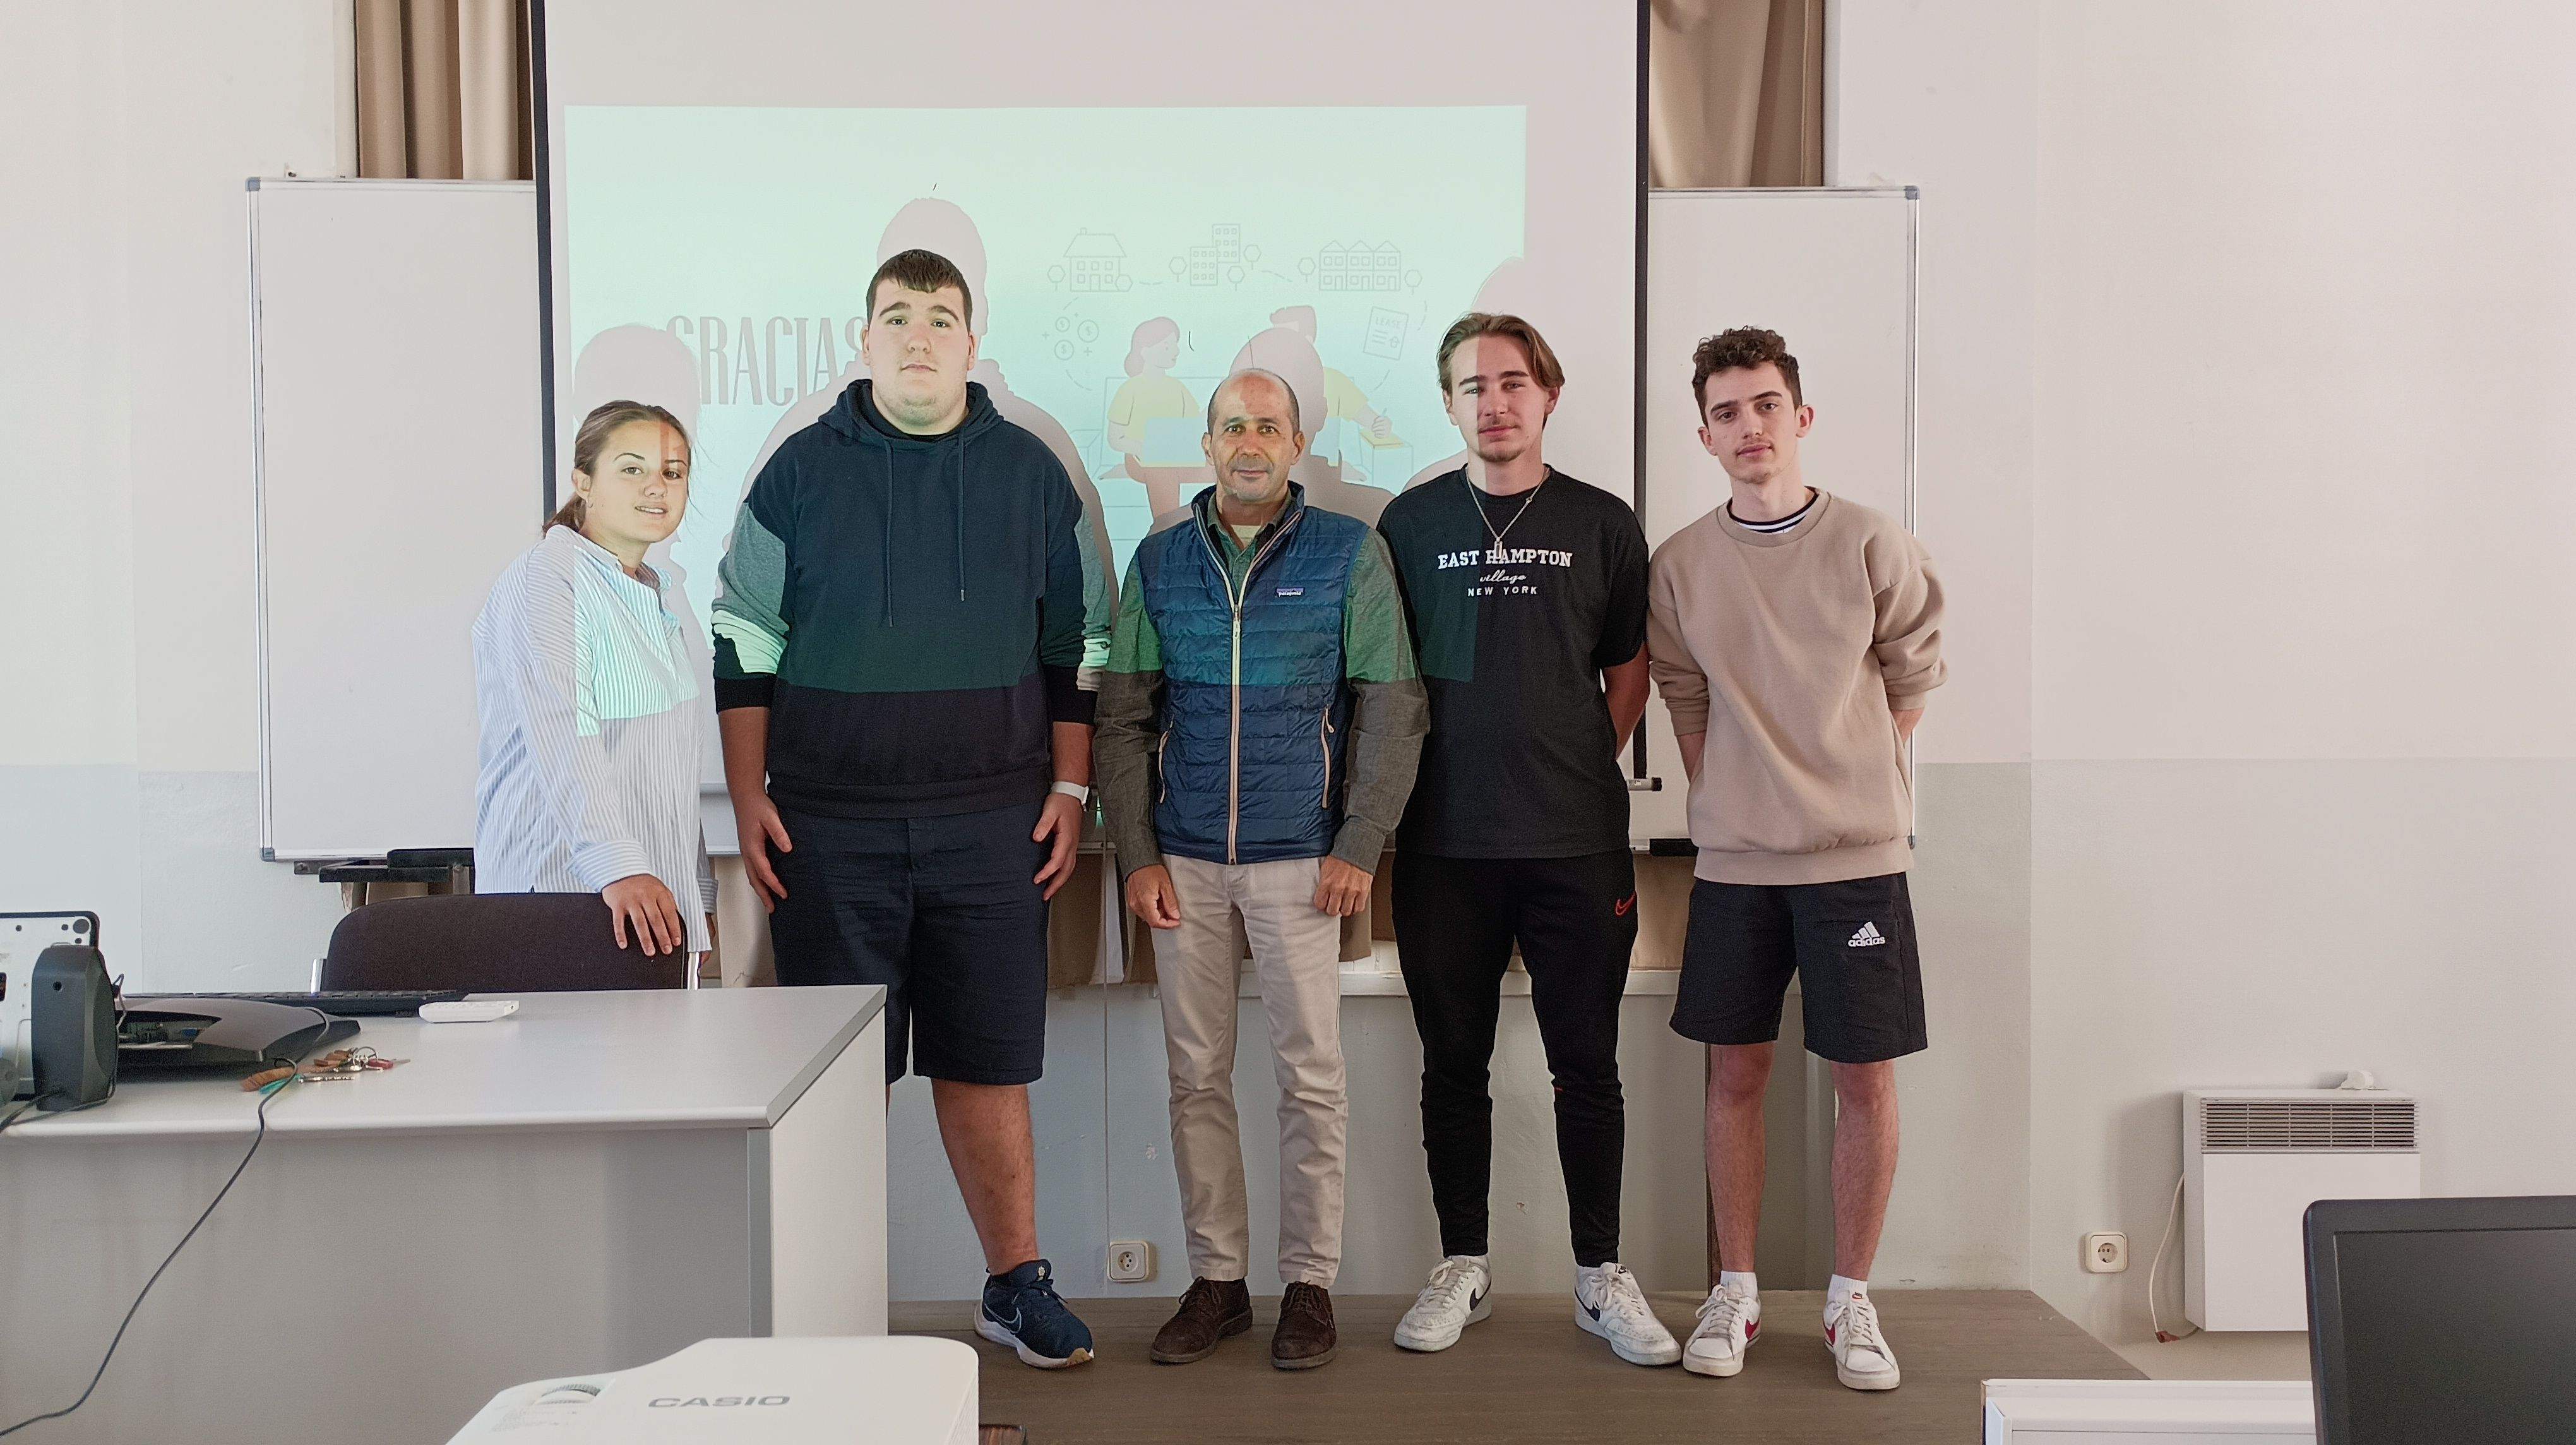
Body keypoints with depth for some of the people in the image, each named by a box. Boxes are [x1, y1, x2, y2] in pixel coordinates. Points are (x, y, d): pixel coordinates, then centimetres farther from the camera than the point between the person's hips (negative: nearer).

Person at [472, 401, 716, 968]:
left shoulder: (654, 592, 20)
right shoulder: (544, 580, -8)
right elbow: (563, 739, -22)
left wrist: (700, 895, 23)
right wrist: (619, 869, -33)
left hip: (661, 898, 8)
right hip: (565, 891, -8)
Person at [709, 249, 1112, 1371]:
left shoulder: (1031, 475, 8)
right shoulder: (801, 471, 5)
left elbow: (1078, 647, 11)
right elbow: (743, 645, 5)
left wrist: (1070, 790, 4)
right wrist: (749, 799, -1)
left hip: (990, 826, 1)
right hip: (830, 824, 0)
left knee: (987, 1062, 6)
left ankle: (1017, 1282, 18)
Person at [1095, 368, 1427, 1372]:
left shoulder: (1349, 554, 1)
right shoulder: (1159, 562, 8)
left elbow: (1392, 711, -2)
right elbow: (1123, 718, 8)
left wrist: (1358, 847, -8)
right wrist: (1136, 854, 0)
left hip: (1300, 858, -3)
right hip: (1186, 861, 3)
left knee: (1310, 1074, 2)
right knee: (1196, 1074, 7)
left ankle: (1310, 1281, 14)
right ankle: (1216, 1278, 18)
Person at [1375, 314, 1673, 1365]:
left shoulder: (1601, 525, 7)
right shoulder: (1411, 522, 7)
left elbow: (1629, 670, 13)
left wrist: (1583, 769, 5)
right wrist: (1407, 786, 3)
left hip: (1577, 842, 0)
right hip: (1446, 843, 0)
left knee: (1587, 1063, 4)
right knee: (1454, 1062, 8)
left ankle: (1600, 1276, 17)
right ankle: (1462, 1267, 21)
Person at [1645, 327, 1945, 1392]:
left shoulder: (1870, 544, -3)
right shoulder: (1681, 564, 2)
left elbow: (1912, 677, 6)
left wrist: (1847, 784, 6)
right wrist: (1730, 800, 5)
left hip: (1858, 855, -1)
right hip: (1734, 861, 2)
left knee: (1866, 1079, 3)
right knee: (1735, 1074, 8)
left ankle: (1850, 1301, 18)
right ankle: (1735, 1294, 20)